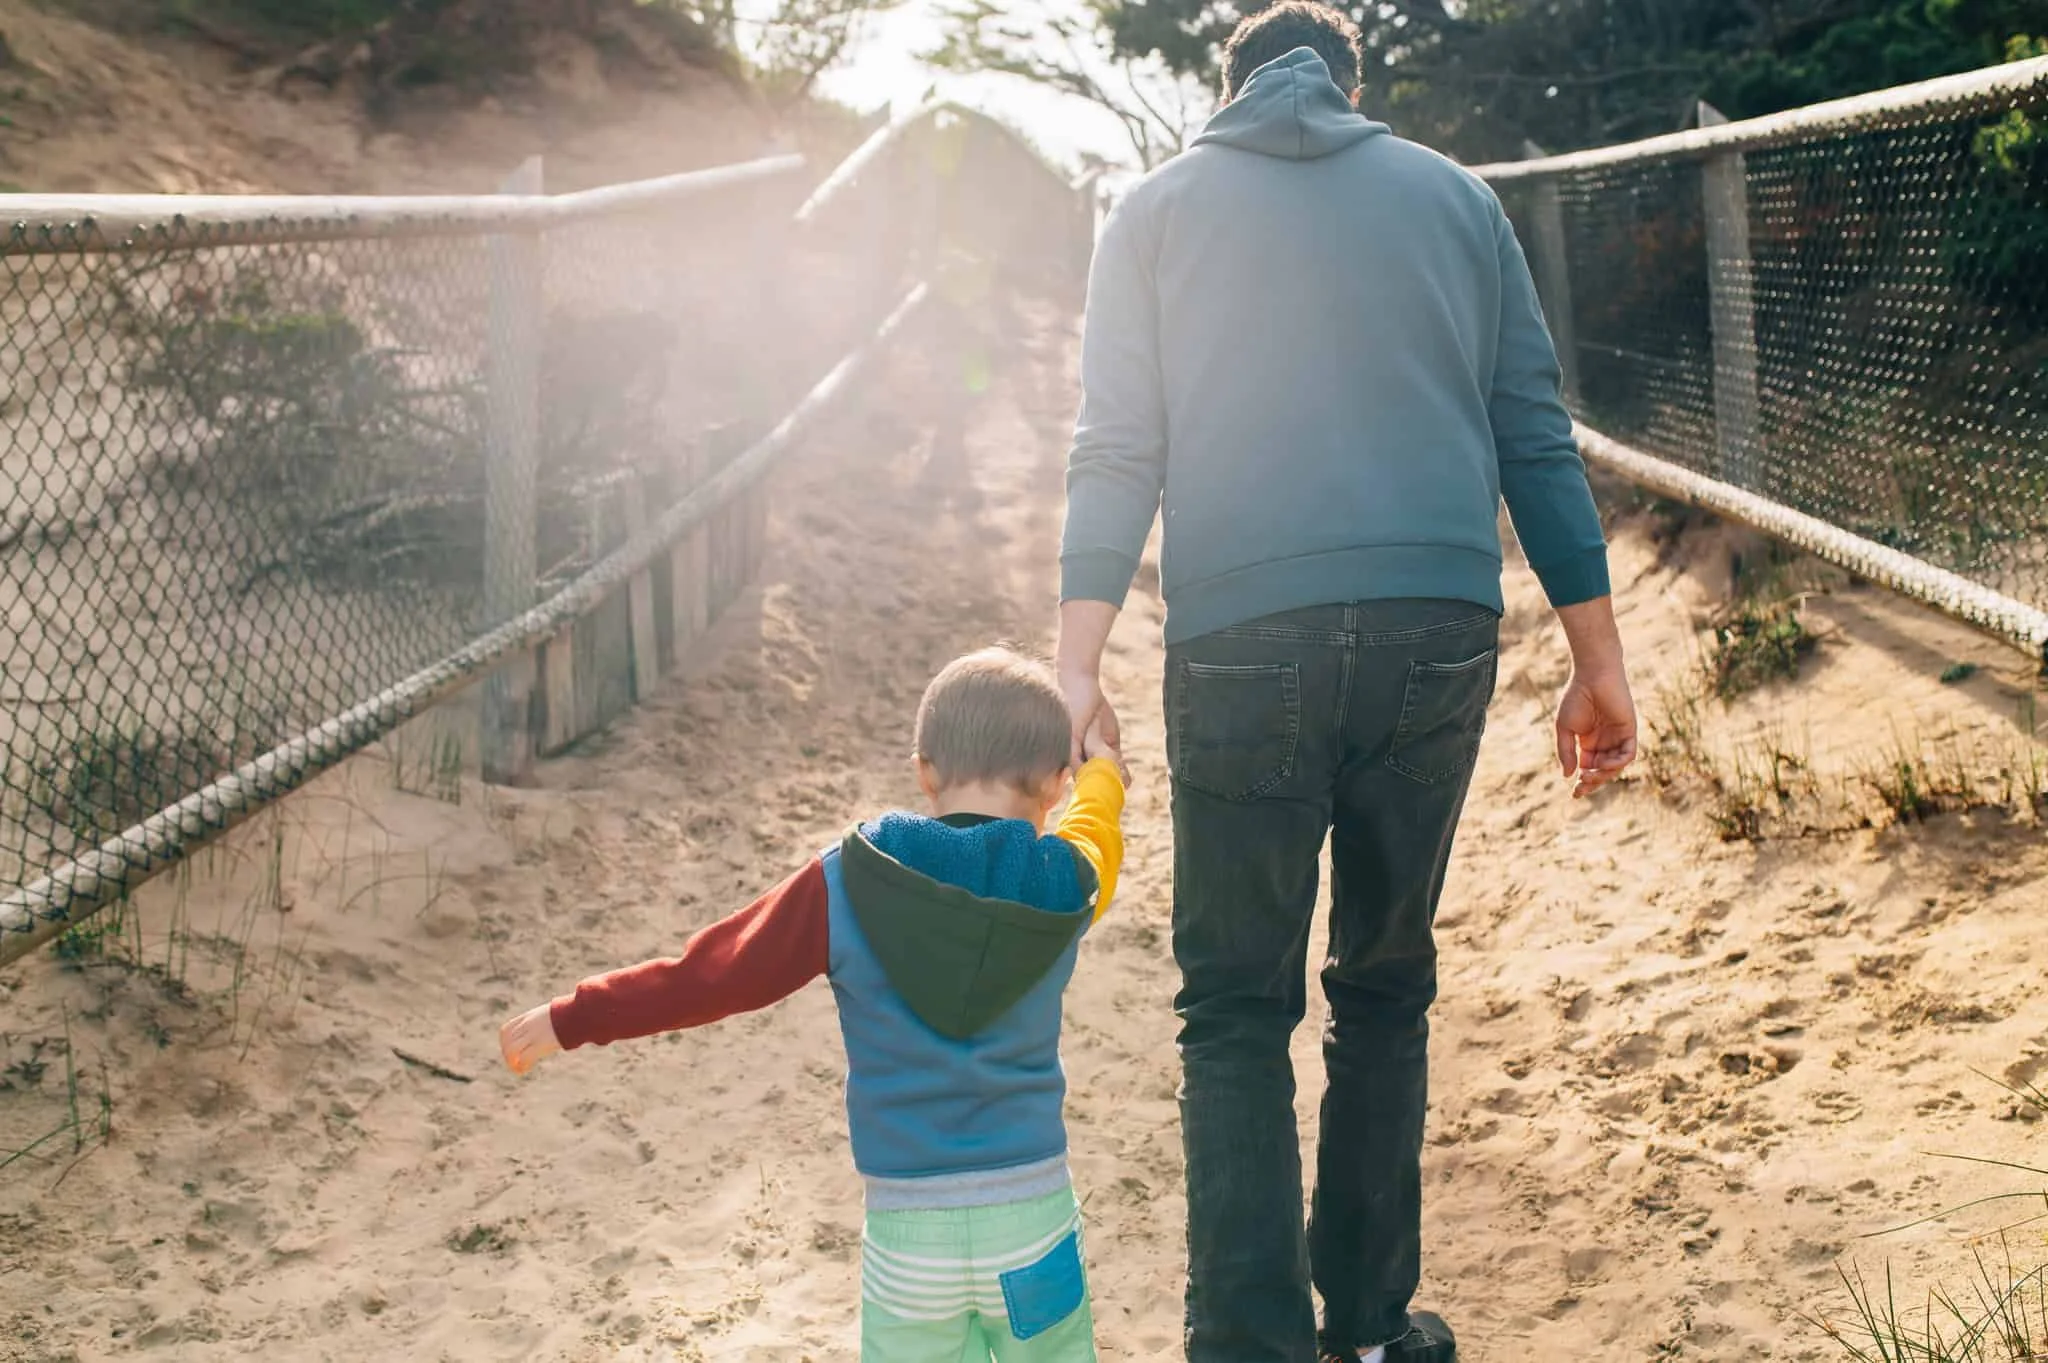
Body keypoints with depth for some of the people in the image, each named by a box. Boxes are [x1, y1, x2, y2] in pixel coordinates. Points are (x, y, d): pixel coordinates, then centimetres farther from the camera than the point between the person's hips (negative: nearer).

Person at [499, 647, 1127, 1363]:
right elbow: (1093, 828, 22)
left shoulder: (848, 883, -7)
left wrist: (571, 1019, 11)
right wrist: (1103, 772, 46)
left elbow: (718, 969, -1)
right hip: (1033, 1215, 1)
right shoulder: (1063, 887, -2)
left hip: (908, 1225, 0)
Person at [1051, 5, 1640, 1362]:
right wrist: (1597, 661, 12)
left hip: (1244, 649, -2)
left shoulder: (1161, 206, 11)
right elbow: (1536, 436, 11)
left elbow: (1116, 451, 1)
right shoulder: (1452, 194, 15)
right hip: (1440, 638, 2)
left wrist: (1078, 661, -3)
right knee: (1386, 985, 15)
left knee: (1236, 1006, 5)